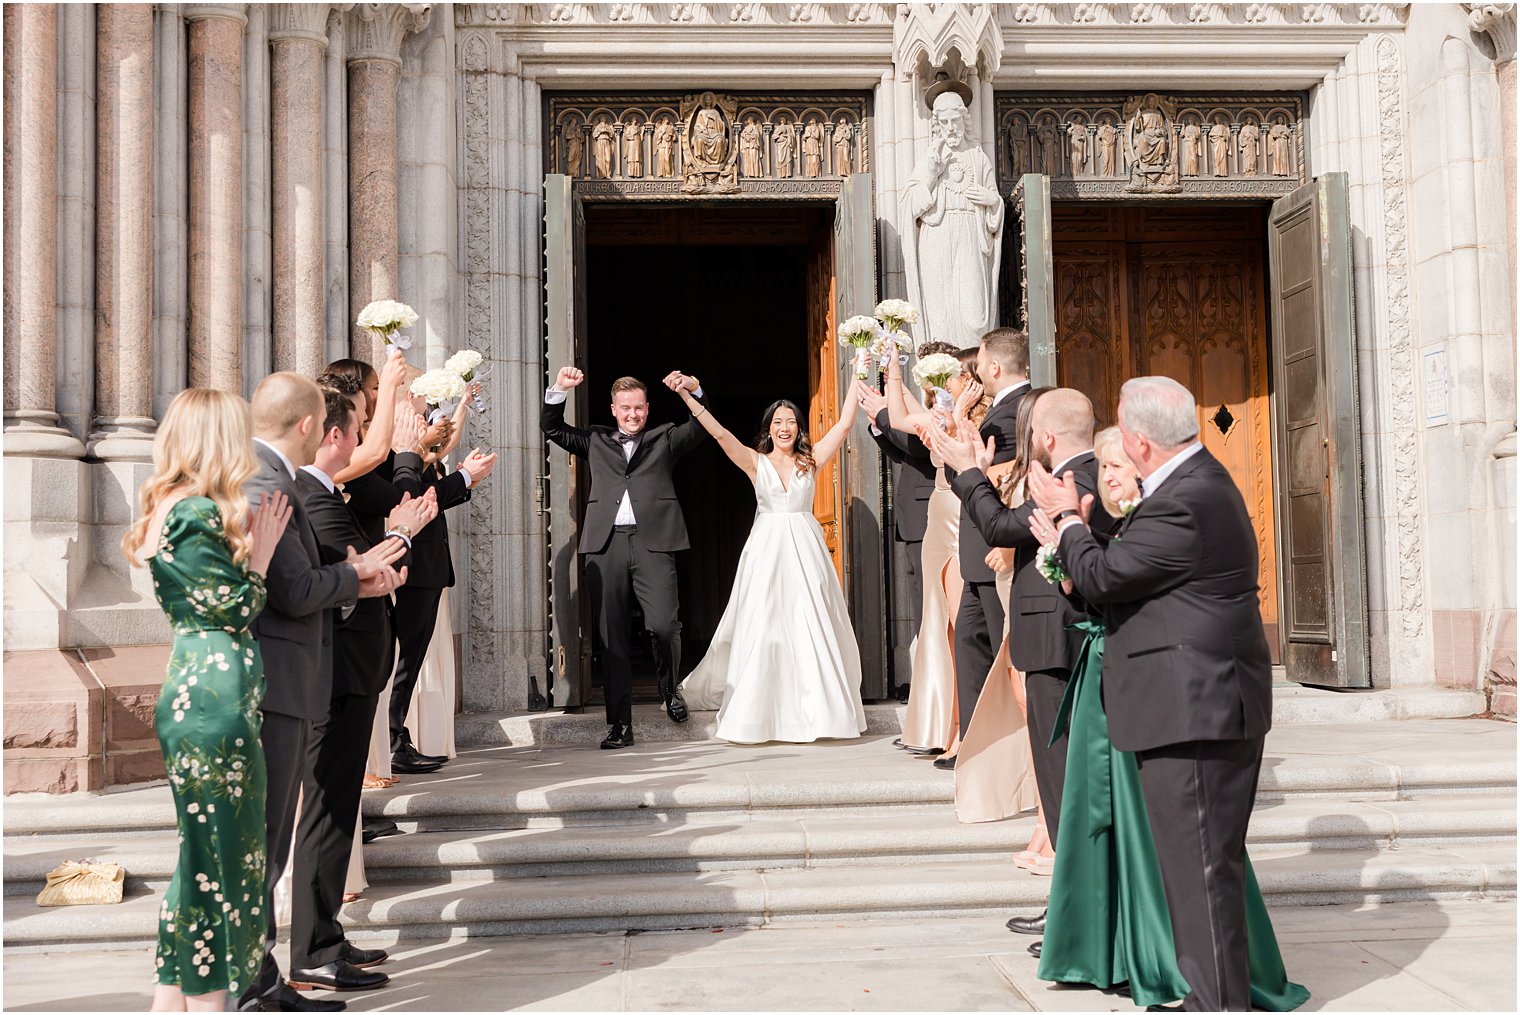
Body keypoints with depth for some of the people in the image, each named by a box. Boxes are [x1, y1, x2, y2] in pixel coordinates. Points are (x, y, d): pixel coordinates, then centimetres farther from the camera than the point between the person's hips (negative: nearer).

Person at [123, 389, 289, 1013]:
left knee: (199, 849, 17)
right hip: (214, 702, -10)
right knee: (220, 851, -1)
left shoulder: (171, 508, 14)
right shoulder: (199, 513, -16)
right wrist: (259, 555, -3)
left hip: (192, 694, 10)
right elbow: (234, 612, -14)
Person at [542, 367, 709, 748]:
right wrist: (559, 390, 9)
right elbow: (553, 430, 23)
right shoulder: (596, 441, 24)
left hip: (652, 541, -2)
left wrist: (695, 391, -7)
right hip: (605, 544, 2)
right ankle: (620, 725, 6)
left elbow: (702, 428, 9)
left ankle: (669, 687, 16)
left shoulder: (665, 438, 19)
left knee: (664, 624, -15)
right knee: (611, 636, 1)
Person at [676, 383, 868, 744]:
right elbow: (719, 433, -3)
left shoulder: (811, 461, 9)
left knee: (812, 629, -1)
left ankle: (815, 709, 7)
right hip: (767, 551, -1)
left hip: (805, 551, 1)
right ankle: (758, 711, 2)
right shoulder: (756, 462, 6)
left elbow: (844, 424, 7)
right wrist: (686, 396, -11)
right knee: (762, 628, -2)